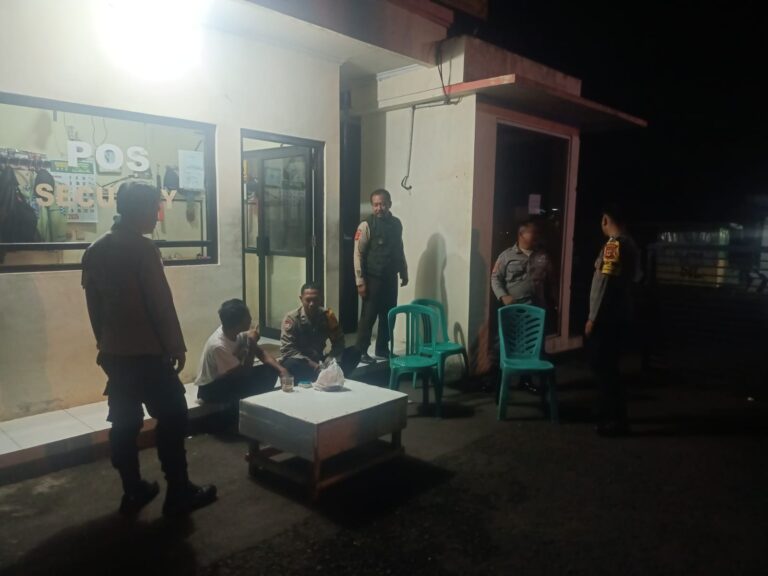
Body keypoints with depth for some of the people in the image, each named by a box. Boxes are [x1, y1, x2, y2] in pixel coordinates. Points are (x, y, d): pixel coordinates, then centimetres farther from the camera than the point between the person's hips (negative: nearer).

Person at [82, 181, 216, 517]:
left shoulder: (95, 251, 10)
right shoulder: (142, 248, -15)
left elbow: (94, 304, 15)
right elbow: (161, 303, -16)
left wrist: (104, 343, 22)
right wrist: (177, 345, -8)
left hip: (112, 353, 8)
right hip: (146, 352, -8)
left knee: (124, 422, 12)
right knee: (172, 417, 1)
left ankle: (133, 492, 21)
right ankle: (179, 494, 7)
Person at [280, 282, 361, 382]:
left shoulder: (327, 316, -3)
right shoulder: (292, 318, -13)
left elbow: (338, 342, 0)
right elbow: (287, 350, -20)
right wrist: (313, 365, -29)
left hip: (319, 362, 3)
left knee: (354, 352, -13)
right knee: (291, 364, -38)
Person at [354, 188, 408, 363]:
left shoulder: (396, 224, 7)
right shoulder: (366, 225, -11)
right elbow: (358, 254, -13)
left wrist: (404, 273, 16)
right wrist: (360, 281, -17)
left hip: (390, 278, 6)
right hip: (373, 279, -6)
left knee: (389, 315, 11)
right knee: (368, 316, -1)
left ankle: (382, 349, 25)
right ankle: (361, 351, 11)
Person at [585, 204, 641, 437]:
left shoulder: (614, 244, -16)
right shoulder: (630, 244, 13)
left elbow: (606, 284, -21)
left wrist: (593, 318, -17)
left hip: (608, 318, -9)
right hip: (620, 316, 9)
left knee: (604, 368, -2)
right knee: (606, 367, 17)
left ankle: (618, 420, 5)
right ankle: (610, 414, 27)